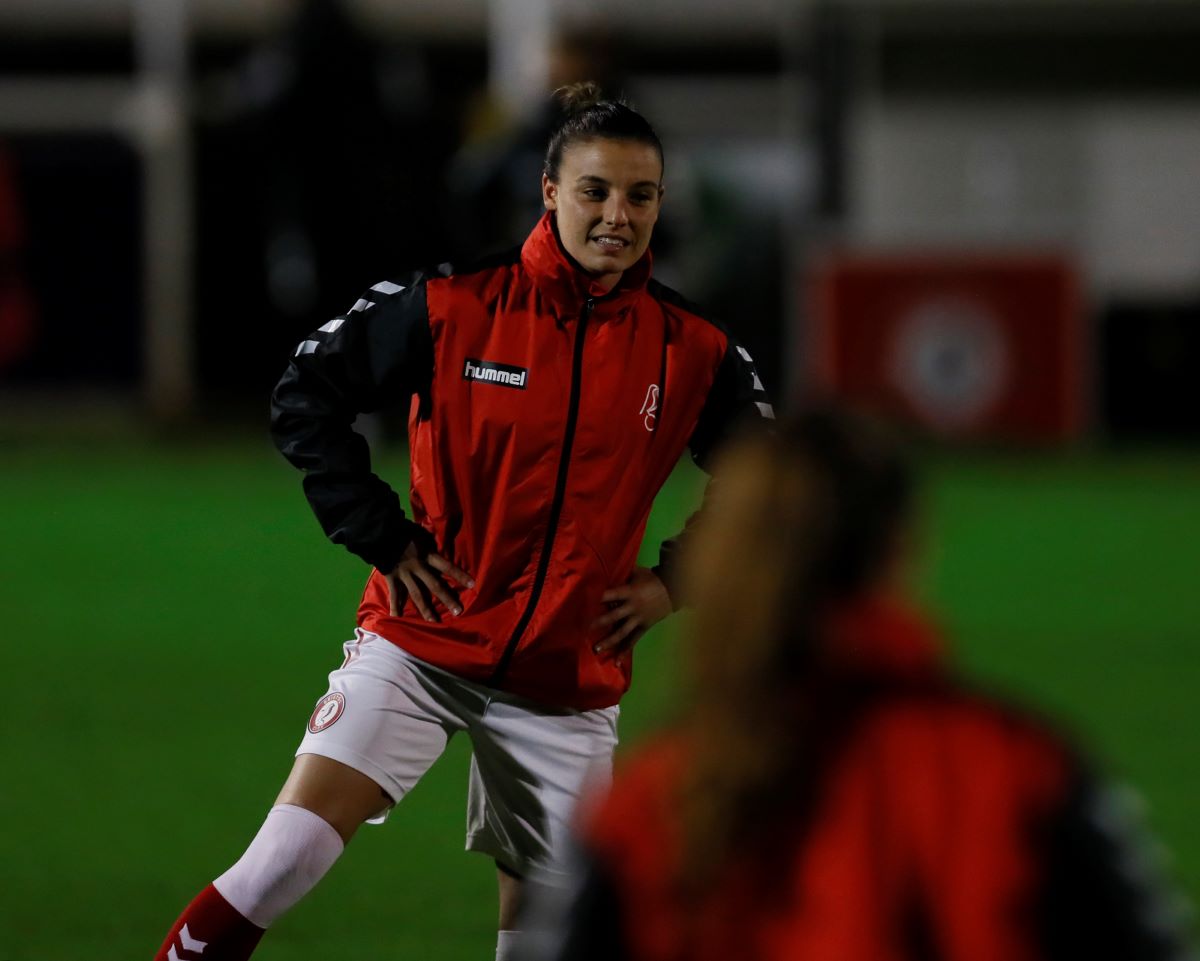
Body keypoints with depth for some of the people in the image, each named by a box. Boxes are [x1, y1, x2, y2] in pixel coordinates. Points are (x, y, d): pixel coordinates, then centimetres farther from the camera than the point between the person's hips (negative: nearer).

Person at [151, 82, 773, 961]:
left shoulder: (691, 352, -2)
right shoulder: (457, 307, -9)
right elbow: (304, 396, -1)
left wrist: (675, 578, 3)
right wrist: (384, 539, -7)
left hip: (567, 681, 2)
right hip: (419, 646, -2)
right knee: (284, 863, -18)